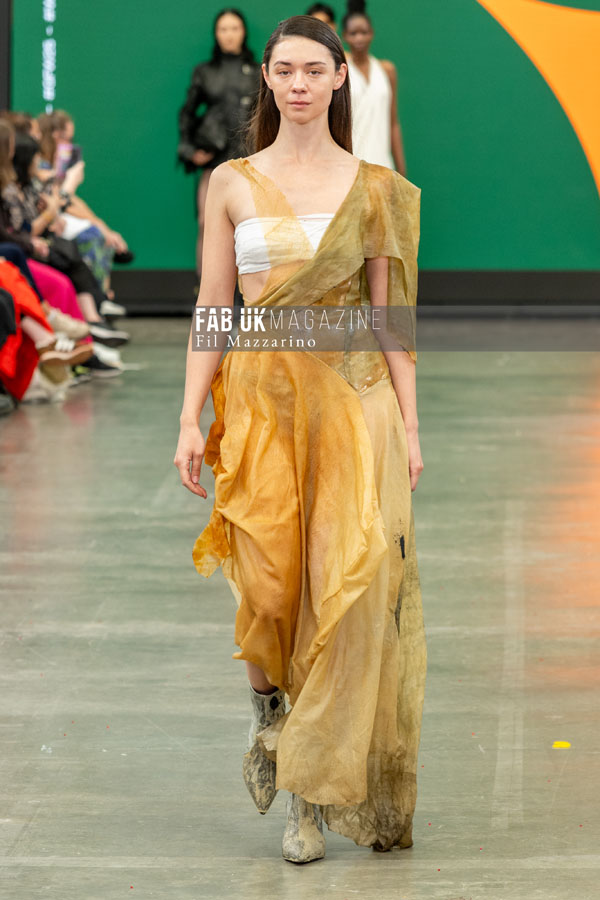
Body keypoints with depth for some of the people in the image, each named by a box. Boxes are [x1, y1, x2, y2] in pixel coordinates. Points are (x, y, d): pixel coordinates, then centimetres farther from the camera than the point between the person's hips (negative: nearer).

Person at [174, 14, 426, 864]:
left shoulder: (374, 188, 7)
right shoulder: (232, 184, 8)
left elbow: (388, 313, 7)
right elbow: (212, 310, 7)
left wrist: (409, 425, 1)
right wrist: (191, 418, -1)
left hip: (351, 396, 0)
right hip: (261, 398, 0)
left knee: (346, 584, -12)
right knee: (269, 584, -9)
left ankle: (314, 793, -6)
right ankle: (269, 709, 26)